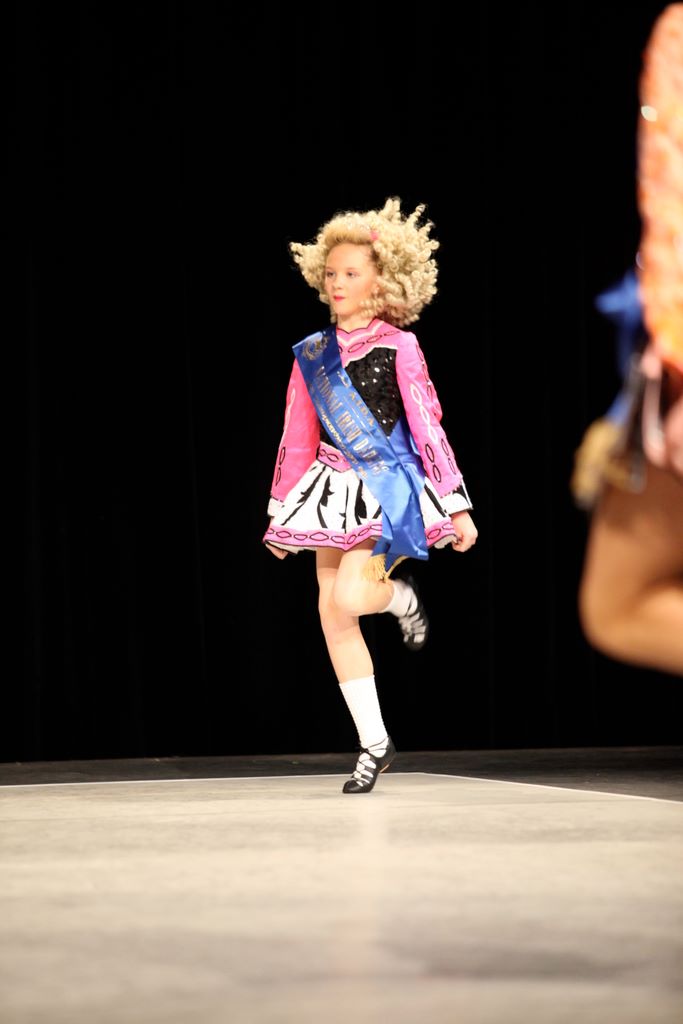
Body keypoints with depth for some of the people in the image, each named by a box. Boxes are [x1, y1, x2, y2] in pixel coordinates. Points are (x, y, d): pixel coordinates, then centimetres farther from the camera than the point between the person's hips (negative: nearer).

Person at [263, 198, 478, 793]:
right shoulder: (312, 354, 7)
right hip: (334, 487, 5)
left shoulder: (398, 348, -5)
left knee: (349, 597, -23)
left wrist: (457, 506, -7)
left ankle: (402, 597, 15)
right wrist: (281, 511, 15)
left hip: (388, 486, -5)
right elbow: (298, 439, 13)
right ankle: (374, 743, 11)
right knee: (331, 616, 1)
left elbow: (428, 427, -5)